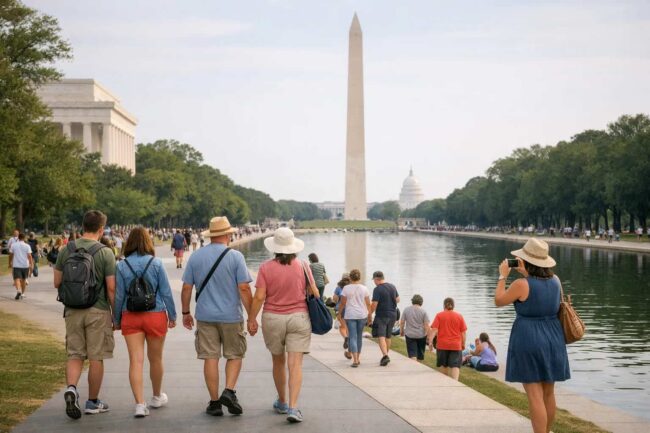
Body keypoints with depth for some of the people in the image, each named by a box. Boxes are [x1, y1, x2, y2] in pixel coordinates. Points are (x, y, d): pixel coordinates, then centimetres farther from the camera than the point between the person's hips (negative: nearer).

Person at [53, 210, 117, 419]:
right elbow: (111, 288, -10)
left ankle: (71, 388, -12)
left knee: (75, 355, 12)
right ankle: (93, 402, 15)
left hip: (73, 310, 3)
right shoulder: (105, 253, -9)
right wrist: (116, 314, 0)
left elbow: (57, 283, 7)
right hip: (98, 311, -3)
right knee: (96, 358, 6)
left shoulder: (66, 250, 2)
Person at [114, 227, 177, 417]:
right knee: (155, 359, 16)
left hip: (130, 317, 0)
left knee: (136, 361, -1)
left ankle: (140, 404, -10)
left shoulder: (122, 266, -3)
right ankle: (157, 397, 34)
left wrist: (116, 320, 11)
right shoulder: (156, 263, -6)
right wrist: (172, 315, 8)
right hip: (155, 315, 0)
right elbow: (166, 292, -3)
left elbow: (118, 295, -1)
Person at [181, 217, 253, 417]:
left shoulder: (196, 257, 3)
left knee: (210, 358, 6)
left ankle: (214, 402, 9)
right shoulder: (235, 257, -7)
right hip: (231, 316, -2)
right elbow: (244, 288, -11)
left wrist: (185, 312, 15)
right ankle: (229, 391, -5)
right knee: (235, 355, 13)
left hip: (205, 316, 2)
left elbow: (186, 288, 4)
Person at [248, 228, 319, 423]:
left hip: (272, 319, 0)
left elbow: (259, 297, -9)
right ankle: (293, 407, -14)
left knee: (278, 361, 18)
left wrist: (251, 319, 1)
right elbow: (314, 293, 1)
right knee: (295, 364, -3)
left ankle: (282, 402, 32)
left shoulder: (266, 267, -7)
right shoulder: (302, 266, -3)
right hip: (299, 318, 0)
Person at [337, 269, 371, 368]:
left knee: (353, 337, -2)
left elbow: (342, 303, -2)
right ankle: (358, 358, 26)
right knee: (359, 336, 16)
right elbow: (368, 304, 3)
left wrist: (339, 313, 12)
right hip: (362, 315, 2)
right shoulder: (364, 288, 1)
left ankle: (355, 360, -12)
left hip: (350, 315, -2)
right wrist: (369, 317, 11)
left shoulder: (346, 288, -4)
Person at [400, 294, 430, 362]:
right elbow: (426, 325, -9)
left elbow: (402, 322, 1)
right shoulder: (423, 311, -7)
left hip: (410, 335, -1)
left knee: (412, 354, -3)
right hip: (421, 335, 1)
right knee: (420, 353, 17)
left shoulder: (406, 309, -3)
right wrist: (427, 335, 2)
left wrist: (401, 331, 15)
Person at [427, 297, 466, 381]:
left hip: (442, 345, 0)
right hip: (456, 345, 0)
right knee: (455, 366, -3)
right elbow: (464, 333, 2)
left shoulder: (439, 315, -2)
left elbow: (434, 330, -9)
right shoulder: (459, 316, 2)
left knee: (443, 365, 15)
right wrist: (463, 344, 13)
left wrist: (430, 342, -8)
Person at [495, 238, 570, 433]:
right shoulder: (555, 280, 2)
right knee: (548, 393, 18)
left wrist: (502, 276, 9)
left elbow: (498, 300, -2)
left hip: (528, 341, -6)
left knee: (535, 396, -4)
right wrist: (528, 276, 25)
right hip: (552, 340, 6)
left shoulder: (521, 284, -15)